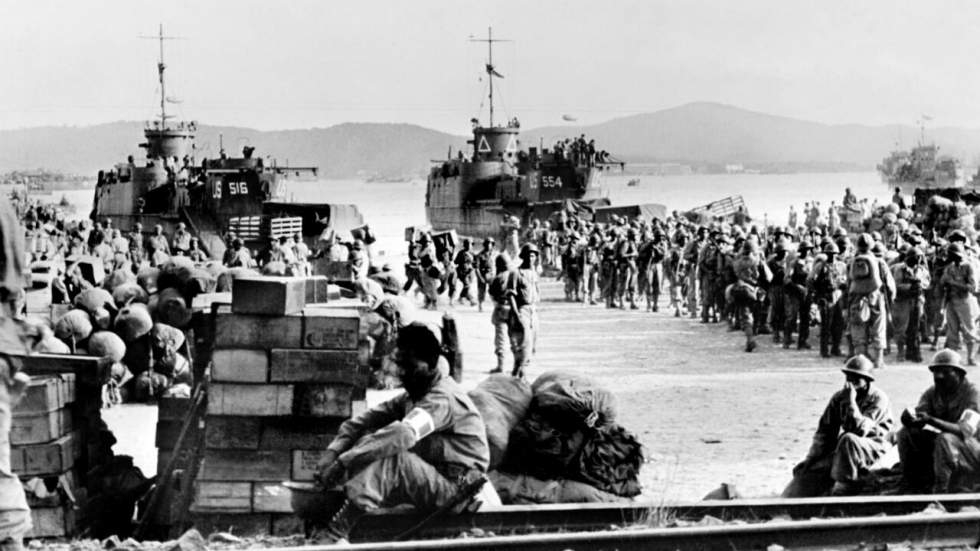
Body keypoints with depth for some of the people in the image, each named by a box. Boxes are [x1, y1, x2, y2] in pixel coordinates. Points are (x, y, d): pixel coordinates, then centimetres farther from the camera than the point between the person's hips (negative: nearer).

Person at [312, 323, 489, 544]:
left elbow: (402, 435, -37)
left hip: (456, 488, -9)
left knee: (389, 455, -30)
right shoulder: (412, 396, 10)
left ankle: (332, 537, -33)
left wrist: (343, 463, -39)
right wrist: (332, 453, -13)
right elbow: (365, 421, 6)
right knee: (369, 440, -2)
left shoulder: (443, 399, -21)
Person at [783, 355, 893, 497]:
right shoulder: (839, 397, 3)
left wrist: (851, 402, -30)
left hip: (873, 449, -6)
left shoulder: (878, 399, -14)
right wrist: (811, 458, -1)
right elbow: (825, 431, 7)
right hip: (841, 450, 6)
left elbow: (859, 430, -26)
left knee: (848, 439, -37)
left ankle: (844, 489, -29)